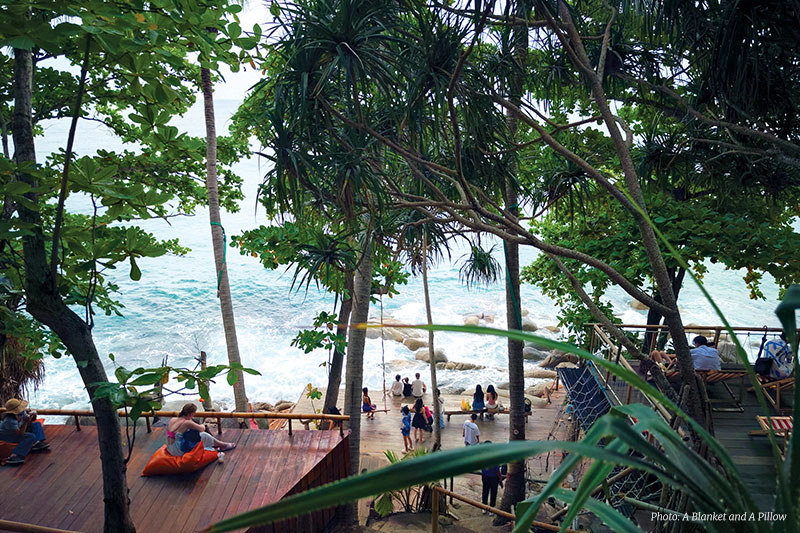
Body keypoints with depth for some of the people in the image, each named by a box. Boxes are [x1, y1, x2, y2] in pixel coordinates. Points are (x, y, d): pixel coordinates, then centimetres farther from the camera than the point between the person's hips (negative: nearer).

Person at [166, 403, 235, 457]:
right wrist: (202, 426, 18)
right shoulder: (187, 423, -20)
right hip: (179, 452, -8)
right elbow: (202, 429, -7)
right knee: (203, 435, -4)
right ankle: (222, 445, 14)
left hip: (169, 450, 8)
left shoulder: (172, 420, 2)